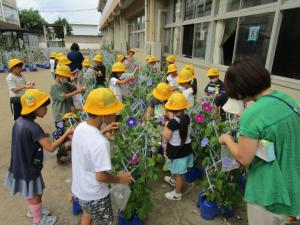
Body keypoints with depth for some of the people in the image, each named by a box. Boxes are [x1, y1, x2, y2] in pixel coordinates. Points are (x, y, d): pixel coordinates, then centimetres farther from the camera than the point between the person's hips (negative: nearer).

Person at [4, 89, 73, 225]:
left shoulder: (20, 121, -4)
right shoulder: (33, 127, -31)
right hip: (28, 169, -8)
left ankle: (33, 210, 56)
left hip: (19, 167, 8)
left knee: (30, 195, 31)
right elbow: (51, 148, -30)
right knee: (35, 196, 17)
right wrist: (66, 133, -23)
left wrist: (42, 136, 5)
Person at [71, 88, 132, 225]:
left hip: (78, 189, 7)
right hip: (94, 196, -7)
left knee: (88, 213, 35)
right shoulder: (100, 143, -37)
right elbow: (101, 176, -29)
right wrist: (119, 179, -12)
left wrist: (104, 131, 6)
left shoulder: (81, 127, -12)